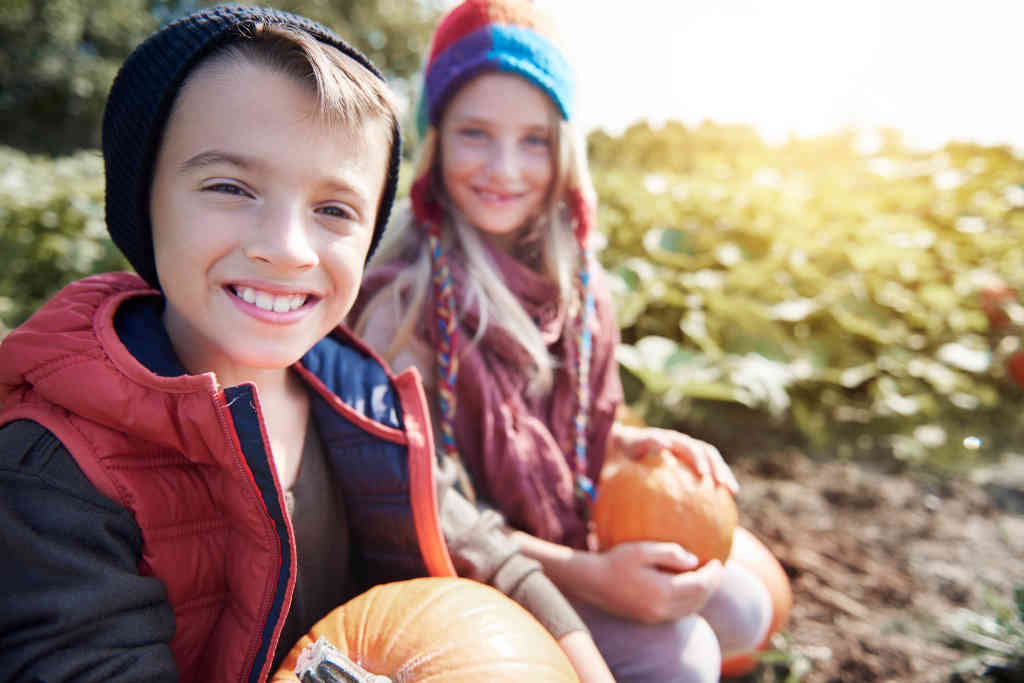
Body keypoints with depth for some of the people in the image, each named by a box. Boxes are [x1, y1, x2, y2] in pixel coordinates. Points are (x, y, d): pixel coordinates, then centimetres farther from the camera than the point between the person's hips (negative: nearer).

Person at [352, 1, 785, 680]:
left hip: (573, 531, 7)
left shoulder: (571, 275, -4)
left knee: (743, 610, 5)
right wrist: (590, 575, -26)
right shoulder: (406, 297, -24)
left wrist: (634, 443, -9)